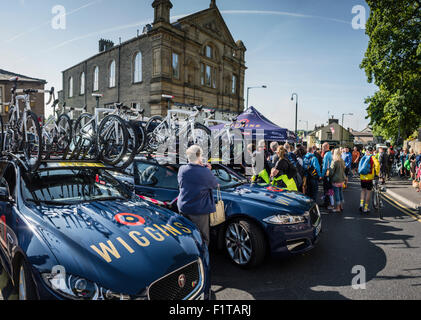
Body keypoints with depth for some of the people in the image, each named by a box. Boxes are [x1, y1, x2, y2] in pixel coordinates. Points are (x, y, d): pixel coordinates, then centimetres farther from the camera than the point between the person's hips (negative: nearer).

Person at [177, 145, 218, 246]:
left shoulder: (182, 169, -4)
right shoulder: (205, 172, -19)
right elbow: (215, 185, -4)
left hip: (183, 208, 6)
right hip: (199, 210, -5)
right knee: (202, 239, 9)